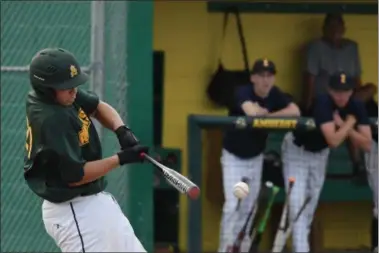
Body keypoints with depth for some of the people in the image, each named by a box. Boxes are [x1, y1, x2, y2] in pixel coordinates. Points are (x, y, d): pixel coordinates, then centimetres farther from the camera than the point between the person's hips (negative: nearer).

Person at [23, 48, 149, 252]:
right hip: (73, 213, -10)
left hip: (96, 201, 10)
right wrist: (121, 159, -20)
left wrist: (121, 130, -4)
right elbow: (75, 176, -25)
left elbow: (97, 107, 16)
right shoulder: (50, 120, -27)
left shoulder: (63, 95, -1)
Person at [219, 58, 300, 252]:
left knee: (249, 208, 10)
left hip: (255, 157, 5)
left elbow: (295, 111, -23)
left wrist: (266, 116, -28)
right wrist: (264, 112, -23)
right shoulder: (243, 92, -25)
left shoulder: (275, 94, -9)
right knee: (233, 205, -14)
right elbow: (252, 112, -45)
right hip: (234, 157, -5)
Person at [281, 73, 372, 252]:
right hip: (297, 149, -6)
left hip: (319, 153, 6)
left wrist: (344, 126, -31)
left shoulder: (357, 107, -17)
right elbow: (334, 141, -43)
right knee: (298, 202, -16)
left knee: (310, 205, 13)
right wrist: (350, 122, -29)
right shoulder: (322, 103, -34)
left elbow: (367, 145, -22)